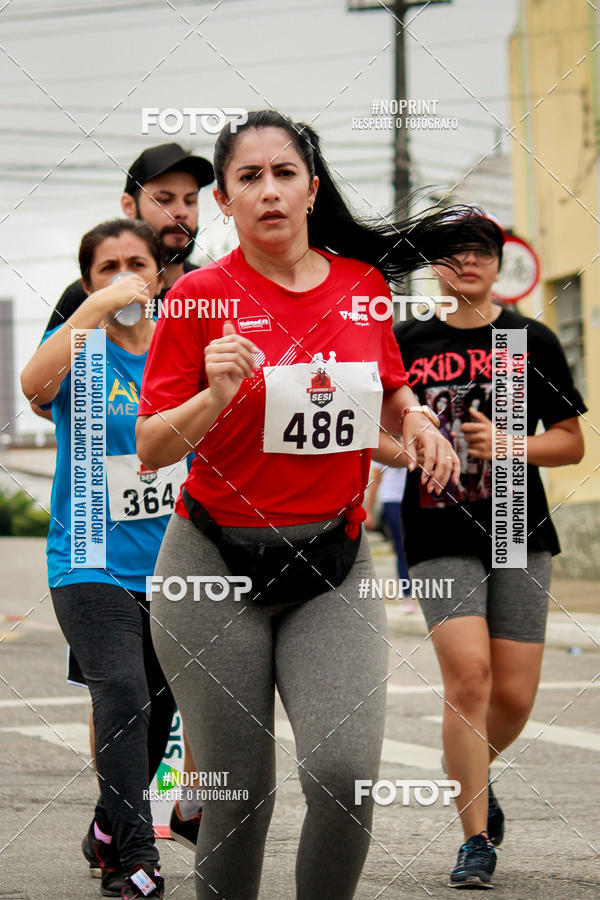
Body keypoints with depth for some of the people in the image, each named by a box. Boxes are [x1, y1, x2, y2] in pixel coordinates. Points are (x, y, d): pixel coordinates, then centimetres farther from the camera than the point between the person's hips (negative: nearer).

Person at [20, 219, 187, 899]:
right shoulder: (80, 345, -5)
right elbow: (36, 384, -28)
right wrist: (98, 309, -31)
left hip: (172, 562, 4)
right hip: (92, 563, -4)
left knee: (157, 708, 13)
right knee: (121, 695, -20)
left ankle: (108, 831, 35)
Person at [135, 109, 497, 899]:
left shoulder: (364, 283, 5)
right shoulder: (201, 297, -5)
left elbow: (388, 392, 22)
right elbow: (151, 448, -5)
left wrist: (416, 420, 1)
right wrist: (215, 396, -23)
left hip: (334, 564, 2)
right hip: (218, 565, -2)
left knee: (345, 772, -16)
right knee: (238, 797, 0)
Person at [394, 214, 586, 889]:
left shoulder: (531, 341, 6)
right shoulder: (405, 343, 6)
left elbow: (571, 443, 6)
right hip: (440, 536, -1)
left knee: (514, 695, 0)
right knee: (468, 677, -16)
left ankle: (473, 775, 33)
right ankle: (475, 839, -5)